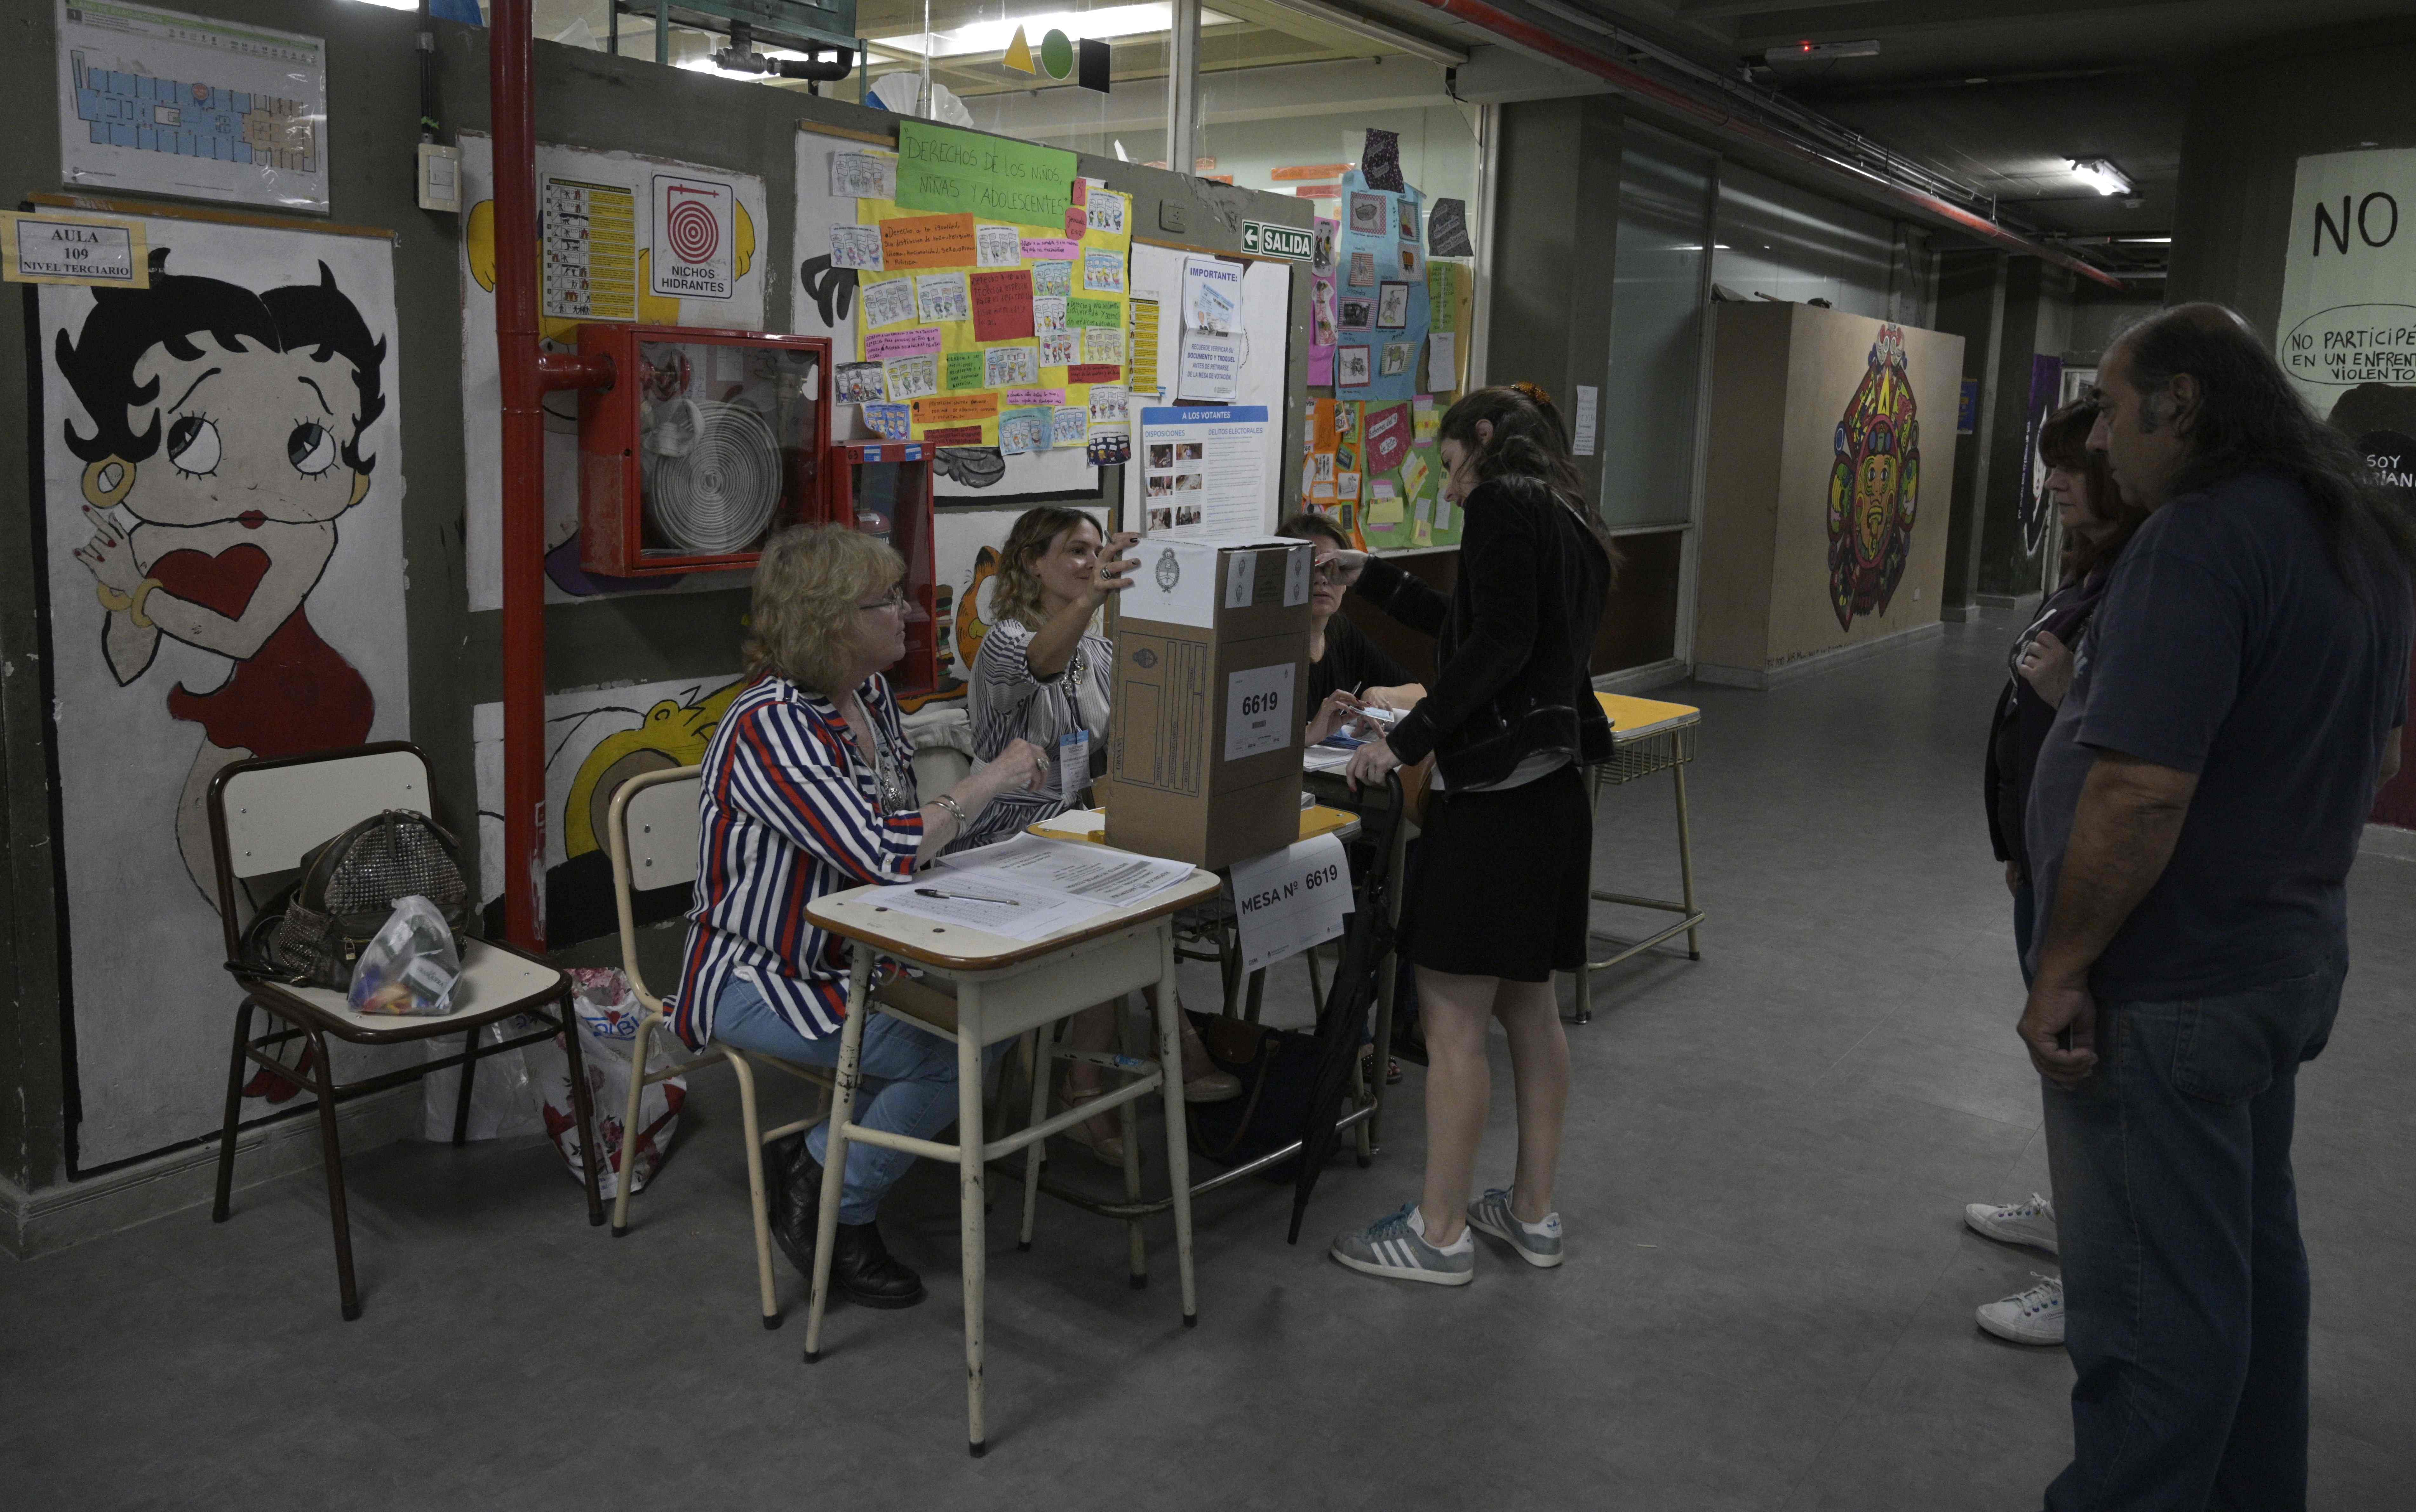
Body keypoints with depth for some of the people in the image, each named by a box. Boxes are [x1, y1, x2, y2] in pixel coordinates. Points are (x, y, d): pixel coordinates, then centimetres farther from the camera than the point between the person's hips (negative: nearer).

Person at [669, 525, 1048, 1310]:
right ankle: (824, 1204, 2)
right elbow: (884, 852, -33)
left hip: (849, 955, 9)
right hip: (759, 980, -8)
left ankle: (827, 1159, 7)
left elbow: (905, 823, 13)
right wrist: (989, 782, -21)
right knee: (950, 1052, -22)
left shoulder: (870, 694, 3)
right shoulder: (770, 726, -25)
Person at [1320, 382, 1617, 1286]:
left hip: (1495, 792, -10)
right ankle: (1532, 1212, 25)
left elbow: (1498, 644, -21)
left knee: (1452, 1015, -3)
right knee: (1528, 1006, 15)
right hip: (1552, 789, 10)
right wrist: (1373, 581, 32)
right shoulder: (1570, 523, 19)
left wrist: (1407, 740, -18)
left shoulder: (1501, 502, -9)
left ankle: (1439, 1234, 6)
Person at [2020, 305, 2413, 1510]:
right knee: (2247, 1257, 22)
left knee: (2151, 1294, 1)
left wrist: (2063, 966, -19)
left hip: (2168, 983, -10)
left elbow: (2141, 790, -28)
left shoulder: (2199, 539, -22)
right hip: (2282, 957, 10)